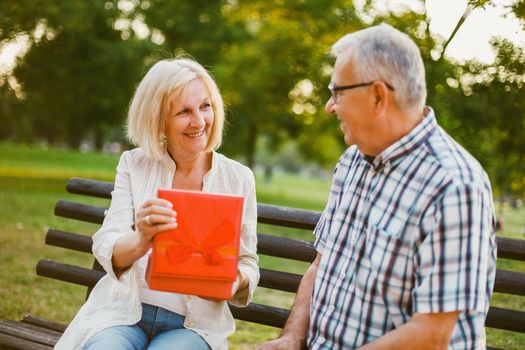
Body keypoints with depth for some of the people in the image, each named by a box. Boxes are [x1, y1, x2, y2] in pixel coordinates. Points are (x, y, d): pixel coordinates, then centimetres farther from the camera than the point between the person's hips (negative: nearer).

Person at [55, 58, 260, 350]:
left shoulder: (239, 178, 3)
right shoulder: (134, 165, 3)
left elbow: (248, 263, 8)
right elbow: (105, 248, -6)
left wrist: (236, 280, -18)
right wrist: (141, 241, -30)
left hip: (194, 324, 0)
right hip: (123, 312, 0)